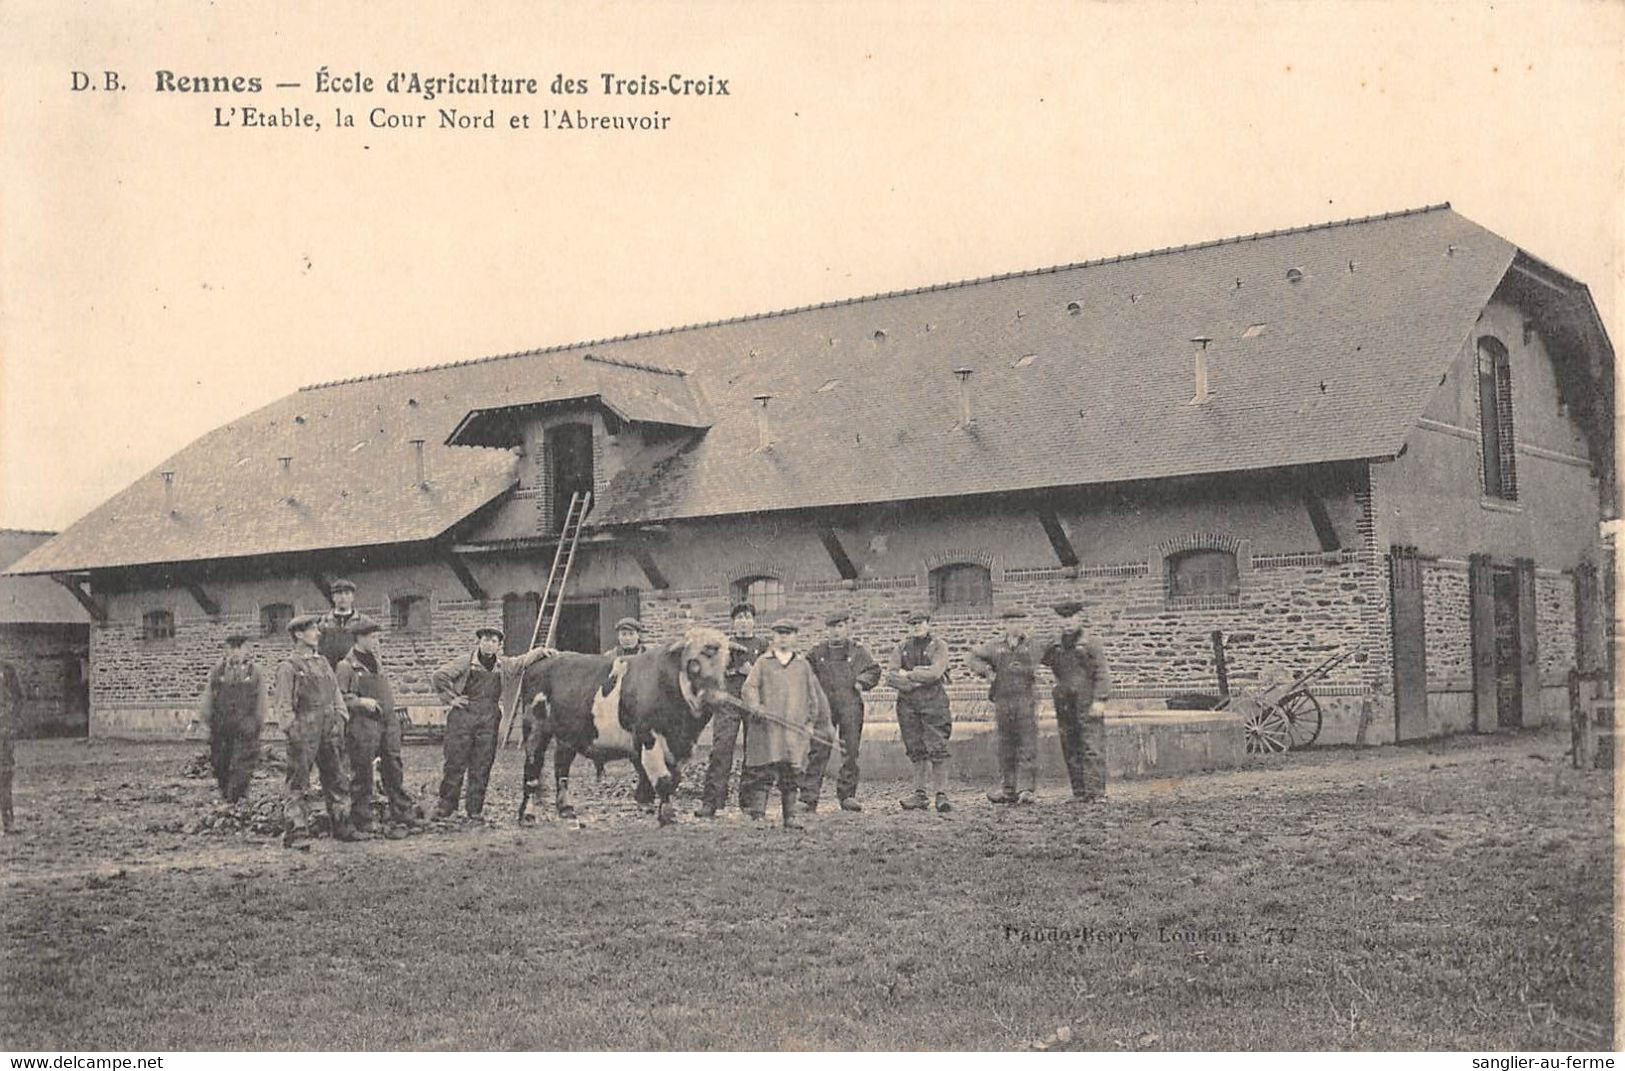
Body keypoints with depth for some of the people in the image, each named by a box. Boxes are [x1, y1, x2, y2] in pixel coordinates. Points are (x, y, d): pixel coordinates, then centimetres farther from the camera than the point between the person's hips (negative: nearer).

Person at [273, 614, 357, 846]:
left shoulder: (322, 662, 15)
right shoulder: (288, 667, -5)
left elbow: (336, 694, 20)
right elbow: (282, 705, -9)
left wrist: (340, 720, 11)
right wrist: (292, 730, -14)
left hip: (329, 731, 7)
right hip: (303, 733, -7)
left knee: (338, 779, 10)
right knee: (299, 784, -3)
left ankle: (342, 827, 19)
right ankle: (295, 833, 0)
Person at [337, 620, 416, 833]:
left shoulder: (377, 662, 17)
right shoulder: (346, 666, -5)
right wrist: (361, 701, -20)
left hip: (388, 721, 7)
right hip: (363, 724, -7)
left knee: (394, 770, 8)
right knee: (362, 775, 0)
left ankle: (402, 814, 14)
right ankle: (362, 822, 6)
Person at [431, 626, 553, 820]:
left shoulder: (505, 665, 12)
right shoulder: (465, 662, 2)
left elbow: (524, 660, 20)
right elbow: (438, 677, 2)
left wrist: (541, 651, 3)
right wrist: (450, 698, -1)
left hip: (489, 719, 3)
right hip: (462, 715, -3)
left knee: (482, 765, 2)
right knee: (456, 761, -3)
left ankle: (475, 808, 9)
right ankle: (446, 805, 6)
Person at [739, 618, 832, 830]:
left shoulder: (803, 665, 16)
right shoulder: (763, 662, 11)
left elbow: (815, 695, 20)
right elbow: (749, 687, 1)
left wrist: (812, 723, 18)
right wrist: (755, 707, -18)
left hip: (795, 728, 2)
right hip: (766, 727, -2)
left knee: (791, 773, 1)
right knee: (762, 772, -7)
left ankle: (790, 817, 8)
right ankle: (757, 816, -8)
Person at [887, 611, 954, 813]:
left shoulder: (938, 646, 3)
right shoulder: (901, 648, 13)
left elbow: (935, 673, -13)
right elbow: (892, 677, 1)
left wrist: (908, 674, -6)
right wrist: (918, 680, -10)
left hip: (933, 702, -3)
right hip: (907, 703, 4)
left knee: (937, 749, -9)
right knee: (916, 751, 7)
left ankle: (941, 794, -8)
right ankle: (919, 794, 13)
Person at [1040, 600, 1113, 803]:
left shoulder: (1091, 644, 0)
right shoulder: (1054, 646, 12)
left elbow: (1102, 674, -4)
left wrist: (1100, 700, -14)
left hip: (1088, 704, -5)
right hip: (1065, 703, 5)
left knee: (1092, 748, -9)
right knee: (1071, 751, 5)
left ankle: (1096, 792, -10)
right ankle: (1079, 793, 9)